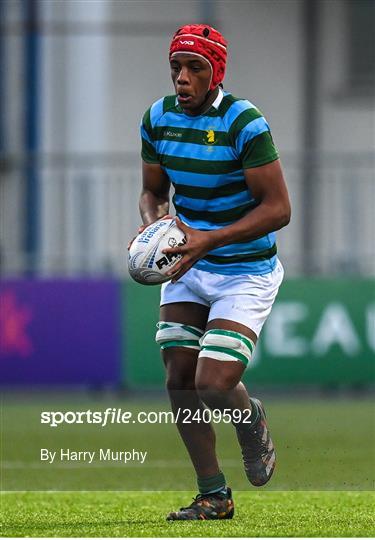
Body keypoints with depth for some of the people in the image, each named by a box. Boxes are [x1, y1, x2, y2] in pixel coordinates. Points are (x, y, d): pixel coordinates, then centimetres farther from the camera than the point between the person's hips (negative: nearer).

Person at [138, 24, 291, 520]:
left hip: (247, 272, -6)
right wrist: (153, 219, -12)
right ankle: (213, 495, 15)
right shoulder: (158, 117, -2)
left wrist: (210, 239, -28)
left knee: (214, 387, -15)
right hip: (189, 267, 6)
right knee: (179, 381, 0)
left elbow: (278, 209, -20)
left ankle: (252, 421, 21)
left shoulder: (244, 122, -20)